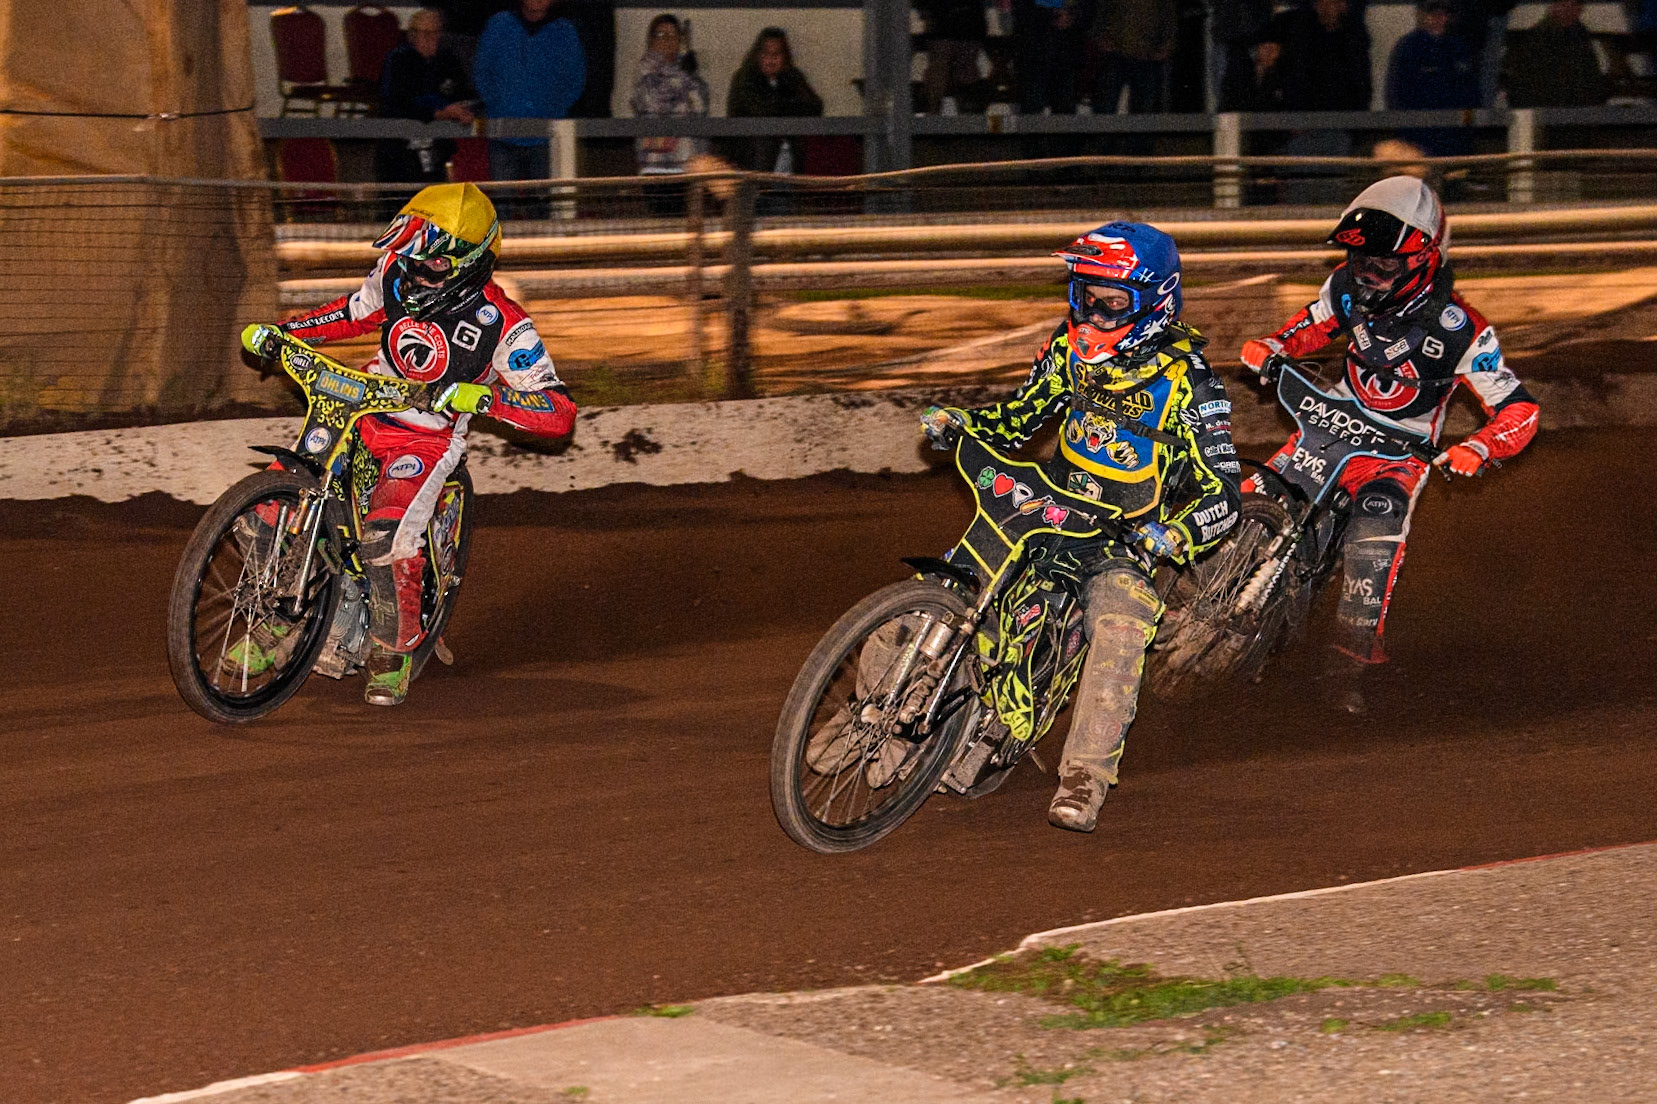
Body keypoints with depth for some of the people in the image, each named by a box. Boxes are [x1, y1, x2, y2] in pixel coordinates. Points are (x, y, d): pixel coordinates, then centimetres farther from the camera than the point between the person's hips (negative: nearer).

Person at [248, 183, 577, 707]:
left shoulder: (502, 324, -19)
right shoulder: (397, 273, -5)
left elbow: (560, 412, -22)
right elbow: (358, 311, 19)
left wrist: (486, 397, -38)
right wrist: (283, 331, 8)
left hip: (427, 441, -5)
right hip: (361, 413, 5)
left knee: (386, 537, -29)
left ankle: (393, 652, -4)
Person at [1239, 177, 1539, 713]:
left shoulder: (1459, 330, -21)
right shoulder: (1348, 287, -7)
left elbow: (1517, 408, -16)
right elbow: (1314, 324, 16)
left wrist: (1477, 449, -36)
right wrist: (1272, 346, -6)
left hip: (1398, 450, -5)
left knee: (1375, 542, -26)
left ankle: (1351, 660, -16)